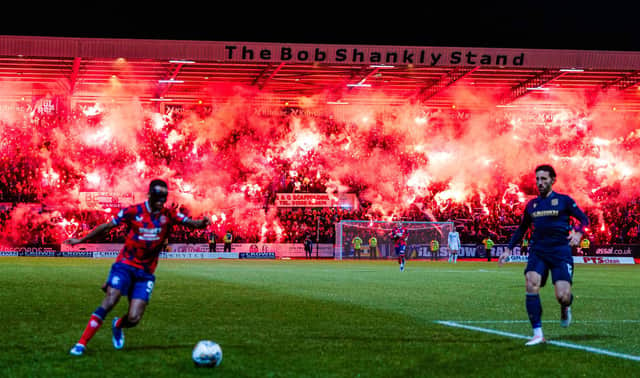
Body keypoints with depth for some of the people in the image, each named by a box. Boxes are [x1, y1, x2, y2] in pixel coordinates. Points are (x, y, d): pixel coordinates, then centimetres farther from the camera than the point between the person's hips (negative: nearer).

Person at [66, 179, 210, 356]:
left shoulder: (168, 215, 0)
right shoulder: (133, 211, -5)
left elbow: (191, 223, -11)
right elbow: (106, 227, 3)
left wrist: (200, 223, -35)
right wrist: (81, 240, 5)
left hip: (146, 272, 2)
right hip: (125, 264, -2)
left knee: (133, 319, -5)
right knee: (109, 302, -21)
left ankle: (118, 325, 33)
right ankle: (81, 343, -12)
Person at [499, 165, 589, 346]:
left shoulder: (563, 200, 4)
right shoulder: (531, 205, 15)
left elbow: (584, 219, 5)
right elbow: (521, 229, 27)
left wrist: (578, 233, -16)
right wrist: (508, 249, 20)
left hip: (560, 251, -3)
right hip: (537, 251, 3)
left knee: (562, 296, -15)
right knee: (531, 285, -22)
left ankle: (565, 308, 27)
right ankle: (538, 334, -18)